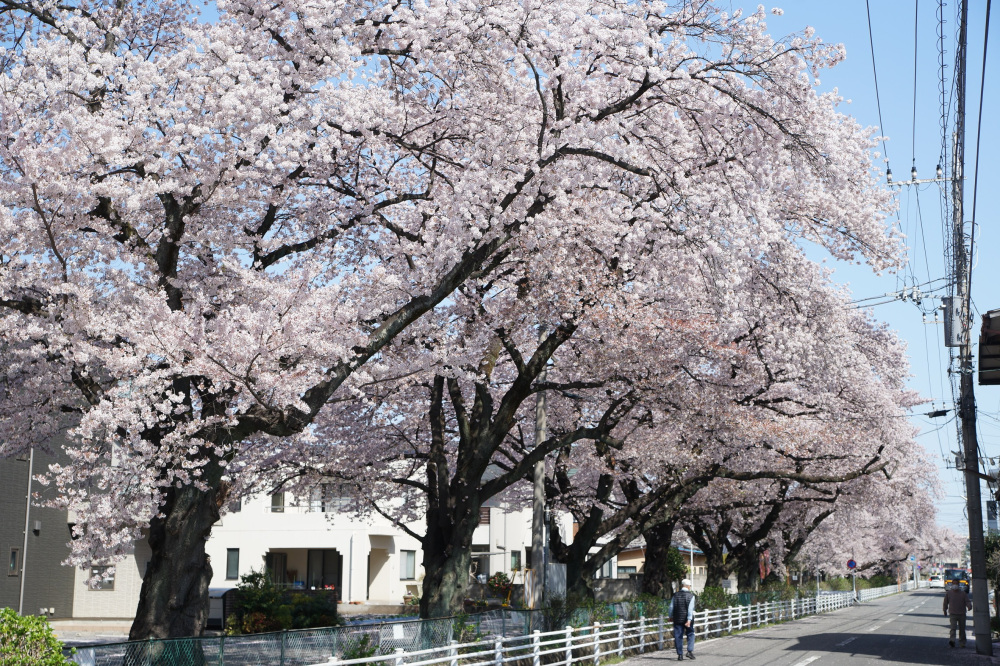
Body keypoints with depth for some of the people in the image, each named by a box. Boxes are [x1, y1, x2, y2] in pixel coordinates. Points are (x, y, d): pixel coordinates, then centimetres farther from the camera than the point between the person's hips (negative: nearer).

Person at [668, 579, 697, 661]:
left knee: (678, 637, 6)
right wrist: (689, 620, -18)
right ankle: (690, 651, -1)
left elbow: (671, 607, 6)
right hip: (687, 619, -2)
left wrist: (671, 617, 20)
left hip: (677, 620, 2)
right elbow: (690, 608, -14)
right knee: (690, 634, 13)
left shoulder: (675, 595, 3)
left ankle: (680, 655, 6)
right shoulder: (691, 596, -6)